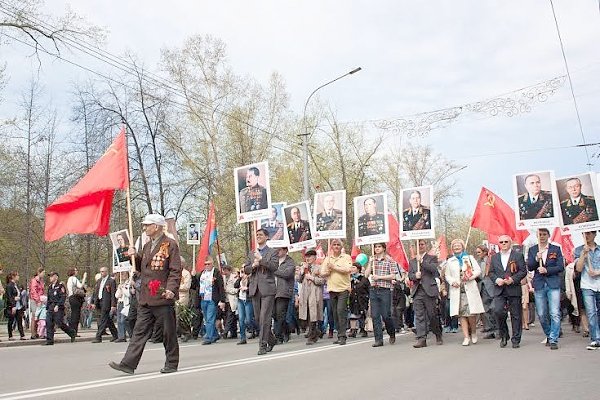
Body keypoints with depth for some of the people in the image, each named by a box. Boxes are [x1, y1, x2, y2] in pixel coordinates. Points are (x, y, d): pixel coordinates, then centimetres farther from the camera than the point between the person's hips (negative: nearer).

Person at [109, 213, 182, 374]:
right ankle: (128, 364, 6)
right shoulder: (147, 246, 18)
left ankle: (171, 364, 17)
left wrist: (171, 289, -23)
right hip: (145, 299, 7)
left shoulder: (170, 244, -7)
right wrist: (135, 257, 9)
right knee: (140, 331, 5)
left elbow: (176, 270, -12)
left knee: (169, 333, 5)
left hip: (163, 298, -7)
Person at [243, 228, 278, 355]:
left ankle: (263, 345, -6)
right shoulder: (251, 254, 19)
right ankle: (271, 339, 27)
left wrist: (261, 259, -14)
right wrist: (253, 265, -7)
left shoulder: (272, 252, 4)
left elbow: (274, 266, -12)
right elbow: (246, 270, 12)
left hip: (267, 289, -5)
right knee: (258, 318, 9)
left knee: (264, 318, -10)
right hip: (254, 289, 5)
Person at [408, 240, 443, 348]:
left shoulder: (432, 258, 8)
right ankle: (421, 339, -3)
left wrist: (421, 261, -11)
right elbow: (410, 275, 11)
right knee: (419, 316, -3)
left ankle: (438, 335, 21)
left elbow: (433, 269, -10)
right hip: (417, 291, 3)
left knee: (432, 315, 2)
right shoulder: (412, 261, 19)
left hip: (429, 290, -3)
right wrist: (415, 276, -11)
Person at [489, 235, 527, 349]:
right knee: (498, 311, -14)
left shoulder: (518, 256, 6)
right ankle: (504, 336, 6)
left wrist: (513, 279, -15)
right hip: (499, 291, 2)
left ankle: (516, 340, 13)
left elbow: (523, 271, -1)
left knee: (516, 315, 2)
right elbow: (491, 272, 13)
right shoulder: (494, 257, 15)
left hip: (514, 290, -2)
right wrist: (496, 279, -7)